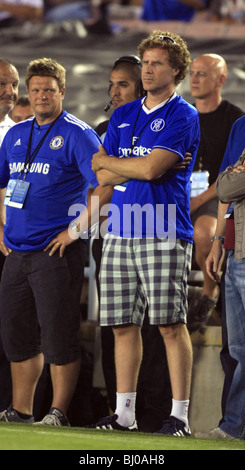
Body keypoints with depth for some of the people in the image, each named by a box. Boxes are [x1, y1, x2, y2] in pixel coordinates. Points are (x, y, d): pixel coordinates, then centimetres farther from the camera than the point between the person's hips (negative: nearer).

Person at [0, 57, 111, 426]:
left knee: (58, 334, -6)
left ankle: (58, 413, -2)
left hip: (57, 250, -7)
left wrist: (77, 230, -16)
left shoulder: (77, 134, -6)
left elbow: (102, 185, -15)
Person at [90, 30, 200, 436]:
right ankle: (124, 413, 11)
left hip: (164, 235, -6)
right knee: (124, 325, 6)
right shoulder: (122, 116, 18)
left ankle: (180, 415, -5)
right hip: (121, 233, 6)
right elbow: (102, 177, 11)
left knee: (171, 324, -7)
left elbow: (151, 168, -13)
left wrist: (107, 161, 3)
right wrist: (141, 167, -4)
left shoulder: (183, 117, -2)